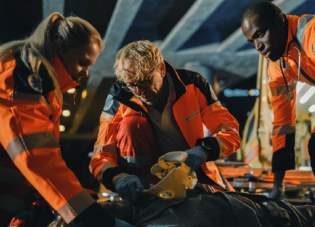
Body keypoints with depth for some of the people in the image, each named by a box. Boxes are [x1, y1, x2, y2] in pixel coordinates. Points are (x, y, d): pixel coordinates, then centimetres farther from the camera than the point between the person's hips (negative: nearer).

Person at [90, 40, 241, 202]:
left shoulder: (193, 84, -17)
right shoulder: (118, 97, -18)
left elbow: (231, 132, -17)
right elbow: (101, 156, -20)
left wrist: (204, 150, -39)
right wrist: (117, 177, -44)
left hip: (193, 166, -1)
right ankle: (141, 195, -21)